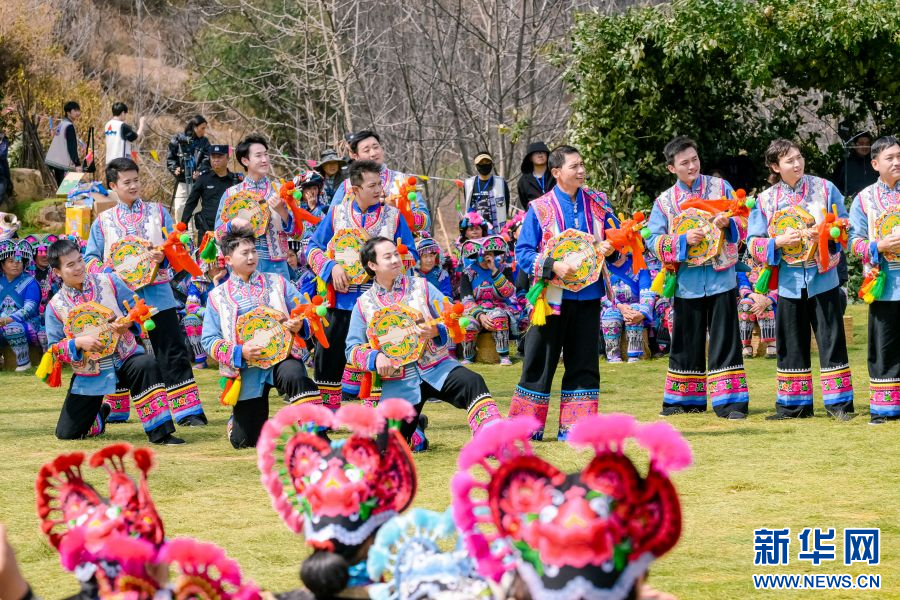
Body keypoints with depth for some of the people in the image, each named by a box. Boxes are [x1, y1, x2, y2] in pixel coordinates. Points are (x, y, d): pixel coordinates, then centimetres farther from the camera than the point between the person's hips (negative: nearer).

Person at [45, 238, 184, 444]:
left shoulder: (109, 282, -2)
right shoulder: (55, 307, -4)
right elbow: (55, 348, -4)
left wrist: (128, 324, -22)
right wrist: (78, 342, -23)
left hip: (124, 359, -1)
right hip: (89, 376, 1)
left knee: (147, 365, -37)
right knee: (66, 433, -1)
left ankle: (159, 432, -29)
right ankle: (99, 416, 36)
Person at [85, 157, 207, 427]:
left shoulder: (158, 212, 8)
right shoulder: (103, 221, 8)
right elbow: (90, 259, 8)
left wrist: (164, 256, -15)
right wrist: (105, 271, -13)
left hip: (157, 292, -1)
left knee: (173, 352, -5)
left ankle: (188, 411, -5)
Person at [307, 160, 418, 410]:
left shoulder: (394, 216, 5)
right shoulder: (337, 213, 6)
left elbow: (410, 254, 8)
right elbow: (313, 247, 10)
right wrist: (331, 267, -8)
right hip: (341, 301, 1)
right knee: (329, 355, 4)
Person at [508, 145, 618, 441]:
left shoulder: (598, 203, 6)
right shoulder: (540, 209, -5)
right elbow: (522, 253, -7)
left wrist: (611, 248, -8)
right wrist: (552, 266, -21)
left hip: (588, 296, 4)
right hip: (552, 297, -4)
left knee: (584, 363, 5)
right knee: (540, 363, 2)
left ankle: (573, 427, 12)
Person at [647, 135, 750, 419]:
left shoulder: (720, 188, 5)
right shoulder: (665, 201, 7)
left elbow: (743, 225, 3)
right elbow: (654, 241, 0)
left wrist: (728, 224, -19)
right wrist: (683, 240, -15)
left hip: (721, 276, -1)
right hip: (687, 280, 1)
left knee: (725, 340, -3)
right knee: (686, 341, 8)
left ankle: (729, 401, -2)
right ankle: (685, 398, 19)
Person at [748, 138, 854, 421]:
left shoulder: (825, 189, 0)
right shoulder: (765, 201, 3)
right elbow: (754, 243, 2)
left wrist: (825, 233, -15)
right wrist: (779, 242, -15)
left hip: (822, 278, -2)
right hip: (789, 281, 2)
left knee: (831, 339, -2)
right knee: (791, 344, 7)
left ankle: (839, 401, 2)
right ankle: (795, 404, 16)